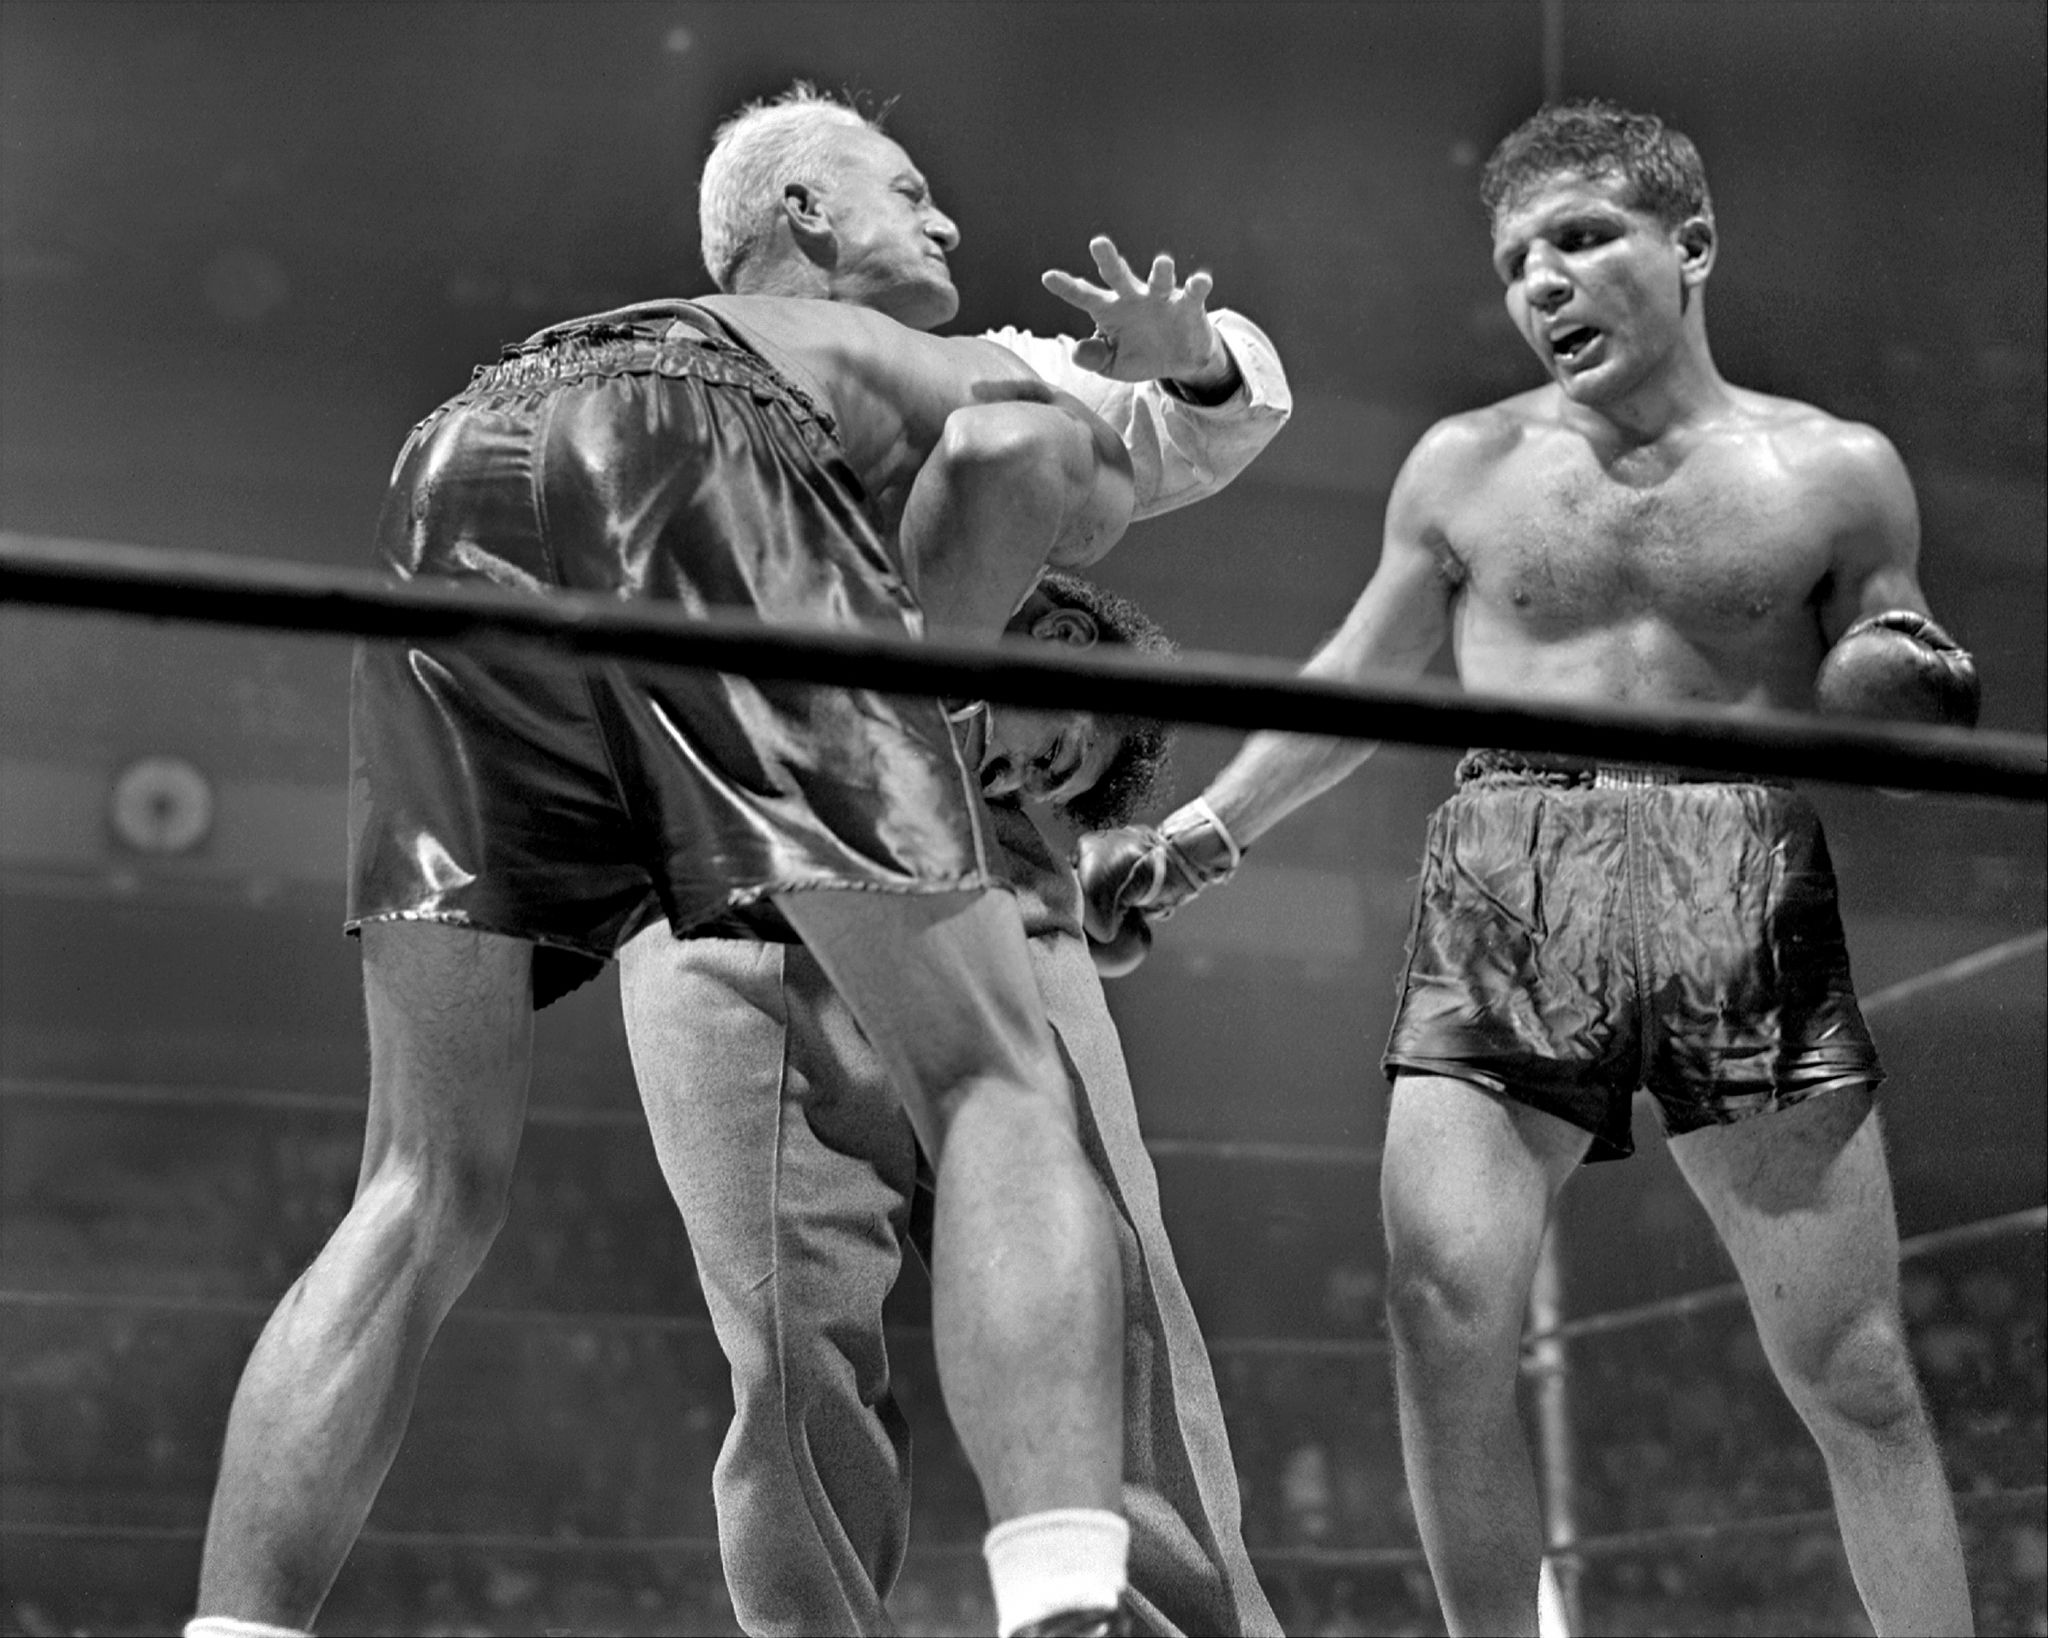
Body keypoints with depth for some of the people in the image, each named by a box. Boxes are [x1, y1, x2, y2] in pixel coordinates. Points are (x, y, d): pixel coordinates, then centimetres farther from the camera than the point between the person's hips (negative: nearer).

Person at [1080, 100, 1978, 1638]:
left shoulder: (1834, 473, 8)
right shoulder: (1465, 468, 13)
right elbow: (1360, 684, 24)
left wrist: (1906, 695, -9)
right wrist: (1197, 837, 20)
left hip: (1748, 893, -1)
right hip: (1500, 895, 2)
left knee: (1854, 1368, -2)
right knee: (1443, 1318, -11)